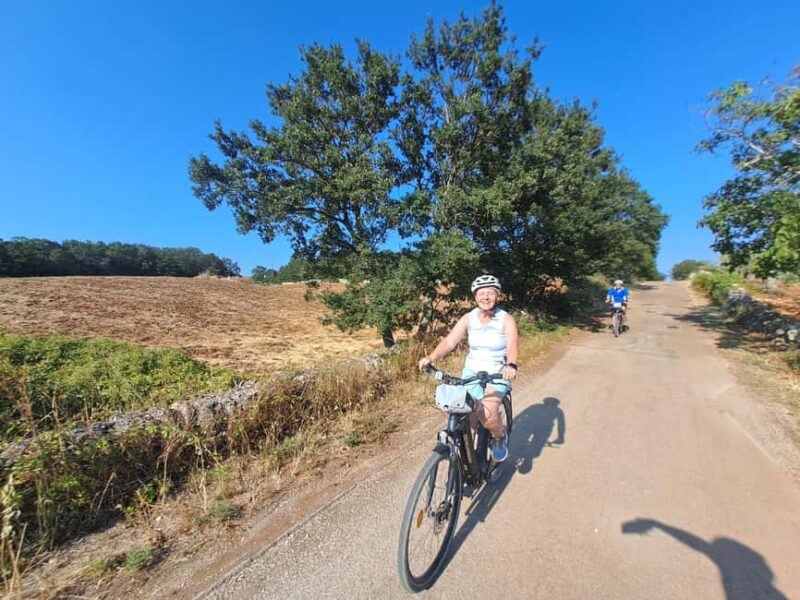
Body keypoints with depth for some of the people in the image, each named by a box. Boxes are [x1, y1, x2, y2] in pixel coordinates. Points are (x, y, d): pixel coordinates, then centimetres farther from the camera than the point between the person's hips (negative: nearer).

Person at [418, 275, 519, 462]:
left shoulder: (506, 319, -9)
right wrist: (430, 357, -28)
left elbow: (513, 345, -24)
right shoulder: (468, 318, -3)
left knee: (487, 414, -25)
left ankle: (500, 438, 9)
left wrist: (511, 365, -46)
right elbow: (449, 342, -11)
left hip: (497, 375, -3)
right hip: (472, 372, 3)